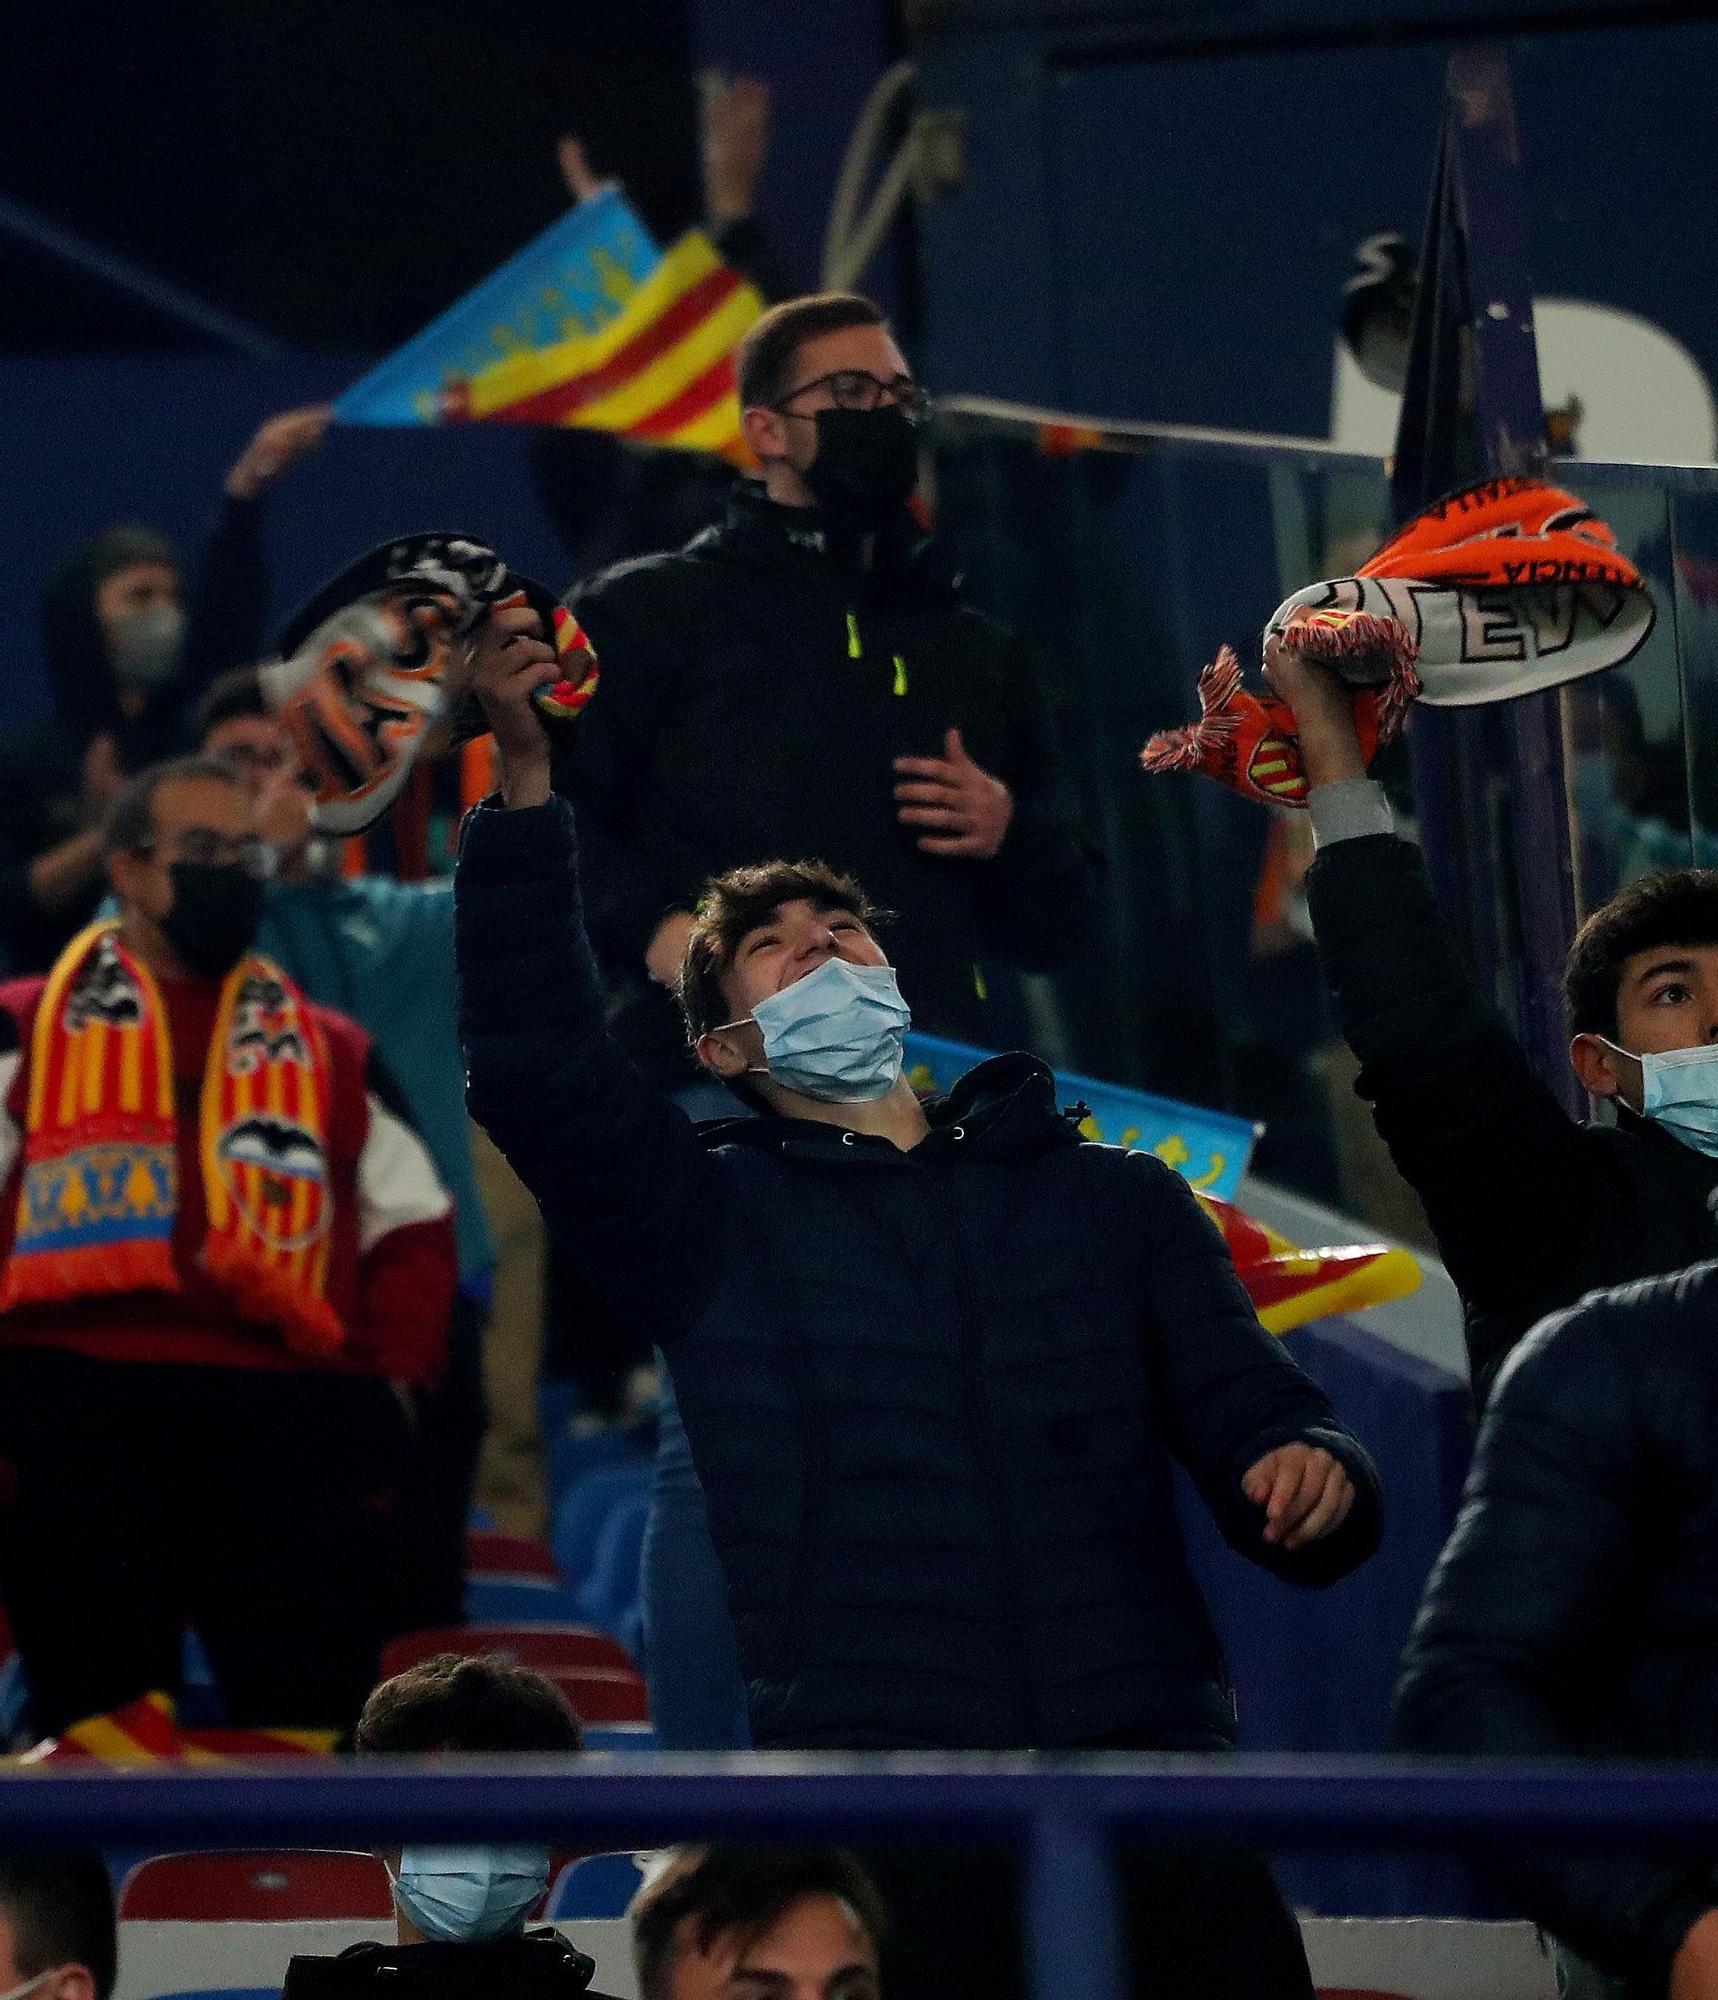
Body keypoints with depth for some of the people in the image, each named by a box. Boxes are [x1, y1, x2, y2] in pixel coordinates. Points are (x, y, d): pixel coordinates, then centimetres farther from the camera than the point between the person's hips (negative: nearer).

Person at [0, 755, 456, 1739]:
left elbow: (412, 1229, 18)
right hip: (79, 1410, -2)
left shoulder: (332, 1052, 22)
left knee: (320, 1719, -4)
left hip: (289, 1419, 2)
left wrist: (390, 1382, 3)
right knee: (100, 1726, -3)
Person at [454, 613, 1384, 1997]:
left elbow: (1250, 1415, 13)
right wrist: (524, 778, -11)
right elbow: (536, 1065, -3)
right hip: (862, 1808, -2)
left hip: (1147, 1769, 2)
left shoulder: (1117, 1200, 21)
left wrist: (1312, 1479, -11)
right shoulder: (711, 1219, 13)